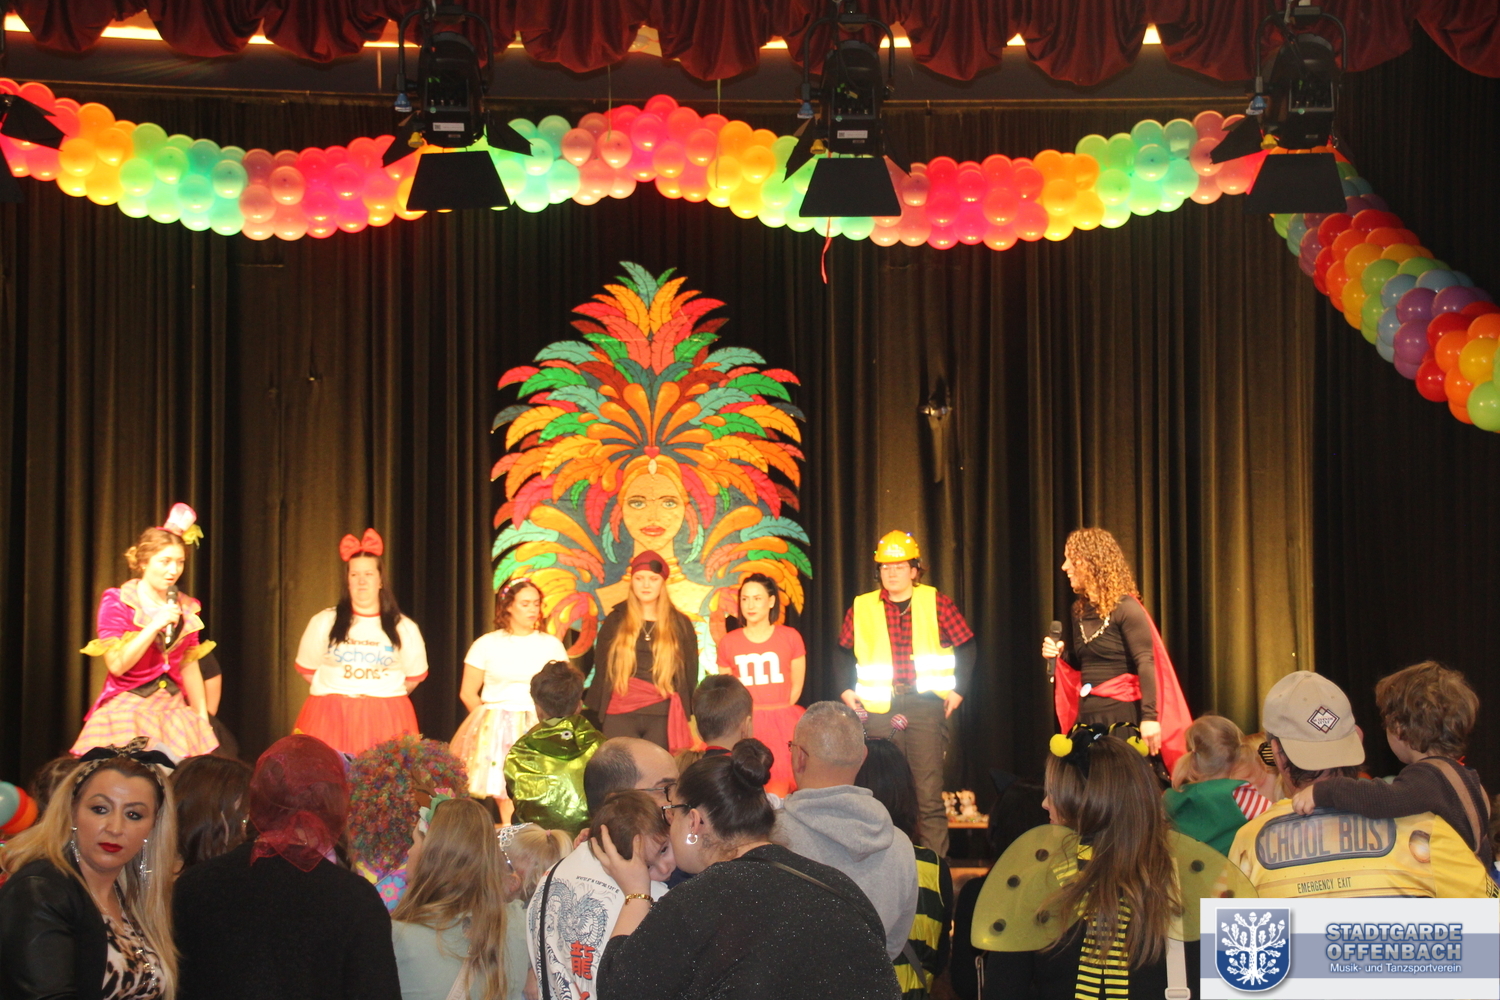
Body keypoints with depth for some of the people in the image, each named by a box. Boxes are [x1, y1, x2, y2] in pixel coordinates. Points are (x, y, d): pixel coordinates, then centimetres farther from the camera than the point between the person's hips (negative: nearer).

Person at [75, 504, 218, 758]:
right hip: (128, 712, -4)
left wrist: (203, 718, 14)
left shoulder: (186, 608, 9)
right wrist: (155, 625, -19)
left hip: (174, 712, 4)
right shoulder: (116, 601, -5)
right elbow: (116, 664, -14)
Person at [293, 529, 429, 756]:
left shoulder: (404, 628, 8)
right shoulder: (324, 622, 7)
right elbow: (307, 668, 16)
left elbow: (415, 676, 17)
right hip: (331, 720, 0)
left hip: (386, 722, 0)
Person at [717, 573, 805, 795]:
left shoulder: (790, 637, 4)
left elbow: (796, 685, 9)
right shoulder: (728, 643, 7)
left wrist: (777, 713, 3)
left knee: (779, 794, -10)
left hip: (782, 726, -1)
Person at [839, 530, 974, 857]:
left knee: (929, 794, -4)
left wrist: (958, 690, 1)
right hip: (878, 708, 2)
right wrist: (846, 690, 7)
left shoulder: (936, 603, 5)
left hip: (926, 704, -1)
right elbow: (843, 651, 19)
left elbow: (966, 645, 9)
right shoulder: (861, 608, 9)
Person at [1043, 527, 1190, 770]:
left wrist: (1149, 717, -23)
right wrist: (1058, 657, 2)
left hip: (1122, 713, -7)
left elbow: (1145, 663, -16)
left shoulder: (1124, 608, -9)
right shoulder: (1079, 610, 13)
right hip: (1087, 713, 7)